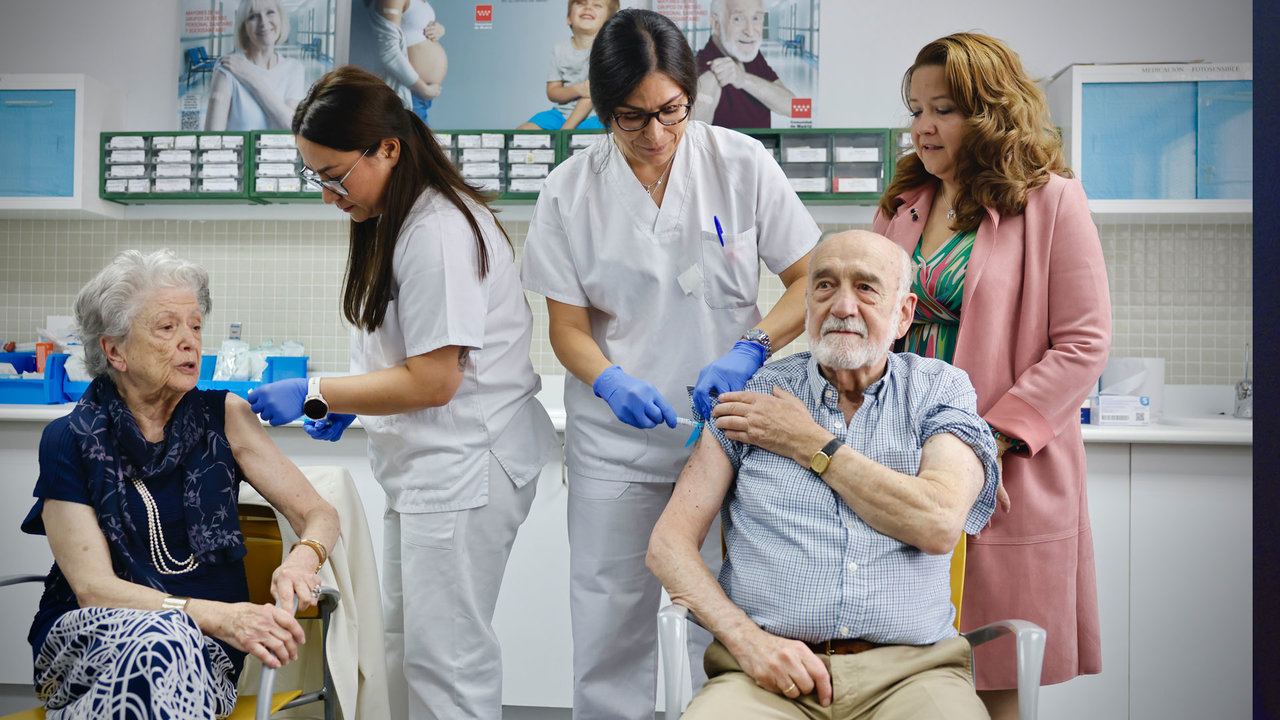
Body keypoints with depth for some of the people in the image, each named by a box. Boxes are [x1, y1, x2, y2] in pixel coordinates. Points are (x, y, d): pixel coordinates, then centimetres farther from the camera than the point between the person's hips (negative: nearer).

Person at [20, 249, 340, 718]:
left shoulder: (223, 417, 4)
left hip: (207, 648, 1)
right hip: (87, 638, -1)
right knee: (162, 637, -35)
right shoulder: (69, 441, -2)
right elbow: (93, 588, -9)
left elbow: (320, 515, 3)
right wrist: (217, 615, -26)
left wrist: (302, 559, -22)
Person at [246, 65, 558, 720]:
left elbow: (431, 382, -20)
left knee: (445, 655, -3)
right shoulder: (394, 220, 13)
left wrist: (314, 395, -14)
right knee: (403, 640, 17)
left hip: (465, 463, -11)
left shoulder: (437, 234, -20)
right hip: (425, 464, 11)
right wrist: (349, 402, 11)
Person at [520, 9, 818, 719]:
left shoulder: (742, 163, -5)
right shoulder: (568, 191, -4)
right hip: (615, 443, 0)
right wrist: (611, 383, -22)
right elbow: (568, 327, -1)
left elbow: (810, 280, -2)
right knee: (610, 631, 8)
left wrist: (750, 348, -19)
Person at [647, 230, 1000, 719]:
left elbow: (939, 524, -9)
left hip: (909, 666, 1)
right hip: (770, 671, -1)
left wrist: (810, 443, -2)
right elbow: (669, 542, 5)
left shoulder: (941, 389, 9)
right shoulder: (754, 396, 9)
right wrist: (748, 638, -11)